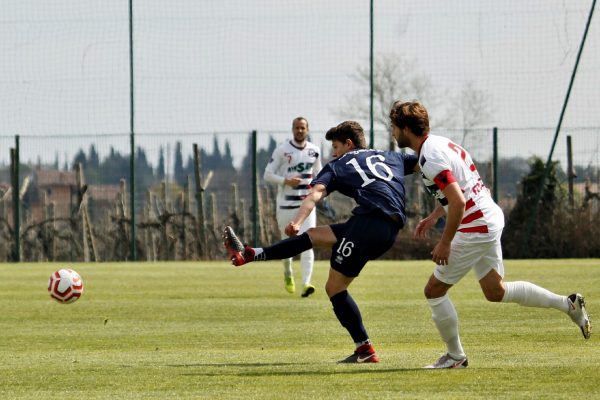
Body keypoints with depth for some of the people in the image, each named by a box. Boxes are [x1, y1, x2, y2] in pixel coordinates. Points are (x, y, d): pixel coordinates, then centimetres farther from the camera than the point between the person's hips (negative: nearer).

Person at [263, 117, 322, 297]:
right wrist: (286, 181, -20)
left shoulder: (313, 151, 5)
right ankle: (288, 275, 39)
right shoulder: (282, 150, -6)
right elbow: (268, 174, -4)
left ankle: (306, 283, -21)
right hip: (286, 205, -1)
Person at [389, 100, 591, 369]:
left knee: (434, 291, 0)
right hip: (491, 219, 10)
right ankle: (569, 304, 21)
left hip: (475, 230, -10)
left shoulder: (430, 159, -22)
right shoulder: (439, 143, 10)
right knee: (496, 291, 20)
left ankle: (455, 356, 10)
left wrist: (445, 243, -20)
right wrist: (434, 216, 19)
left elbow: (458, 202, -28)